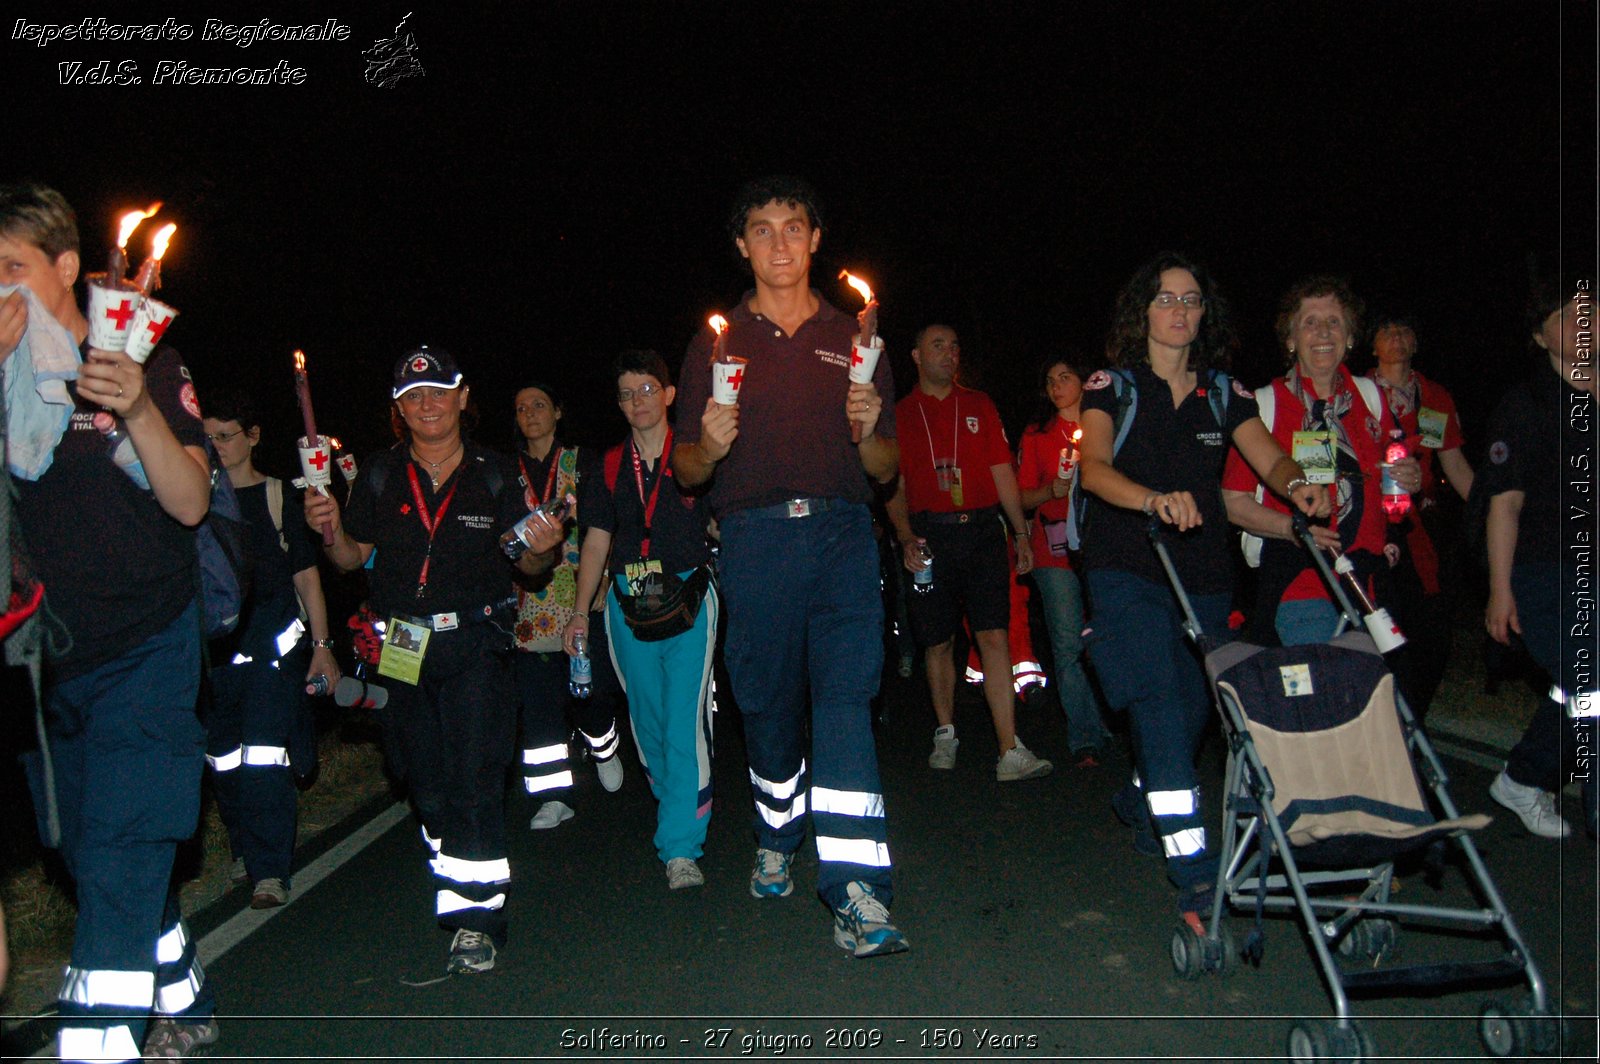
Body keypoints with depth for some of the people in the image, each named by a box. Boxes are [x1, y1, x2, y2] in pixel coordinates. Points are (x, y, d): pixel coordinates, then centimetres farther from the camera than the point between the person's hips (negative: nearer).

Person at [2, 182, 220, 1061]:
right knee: (97, 860, 14)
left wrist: (139, 411, -27)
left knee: (118, 861, -11)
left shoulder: (146, 365, -3)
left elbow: (190, 503, -10)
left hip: (145, 651, -5)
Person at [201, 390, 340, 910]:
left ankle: (270, 871, -5)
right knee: (222, 759, 7)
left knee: (264, 754, -10)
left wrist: (321, 645, 0)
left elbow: (306, 576, 5)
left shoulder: (279, 497, 4)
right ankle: (247, 855, 24)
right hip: (213, 647, 4)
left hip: (273, 642, -3)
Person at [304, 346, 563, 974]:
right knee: (426, 782, 13)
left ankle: (476, 914, -2)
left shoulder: (494, 475, 1)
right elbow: (354, 557, 11)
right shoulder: (380, 477, 5)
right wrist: (331, 532, -10)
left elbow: (526, 564, 5)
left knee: (473, 777, -10)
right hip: (402, 647, 3)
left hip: (474, 643, -3)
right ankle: (453, 887, 33)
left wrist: (542, 550, -17)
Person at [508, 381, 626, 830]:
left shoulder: (581, 463, 6)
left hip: (581, 594, -2)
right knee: (537, 694, -2)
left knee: (587, 686, 0)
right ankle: (553, 796, 5)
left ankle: (605, 748, 33)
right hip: (531, 603, 2)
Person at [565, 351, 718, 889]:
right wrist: (580, 612, 11)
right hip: (627, 603, 4)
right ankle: (677, 805, 32)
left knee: (685, 716, -10)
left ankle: (681, 845, -6)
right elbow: (596, 542, 15)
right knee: (647, 718, 11)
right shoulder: (610, 466, 12)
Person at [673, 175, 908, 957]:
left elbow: (884, 471, 15)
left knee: (845, 699, -12)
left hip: (841, 534, 0)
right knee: (768, 708, 8)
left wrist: (869, 432, -7)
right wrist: (710, 446, -11)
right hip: (754, 539, 1)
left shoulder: (853, 341, 16)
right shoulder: (716, 344, 13)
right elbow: (685, 470, 11)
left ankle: (855, 893, -13)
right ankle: (776, 840, 33)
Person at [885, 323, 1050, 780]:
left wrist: (1022, 534, 7)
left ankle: (1010, 752, -11)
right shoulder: (900, 415, 10)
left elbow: (1003, 472, 12)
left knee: (994, 636, -8)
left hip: (982, 531, 0)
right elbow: (895, 488, 7)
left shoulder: (979, 405, 14)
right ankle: (945, 735, 24)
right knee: (938, 641, 6)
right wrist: (906, 540, -8)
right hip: (930, 535, 0)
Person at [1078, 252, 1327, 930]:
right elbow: (1094, 467, -15)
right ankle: (1194, 877, -17)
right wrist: (1155, 500, -35)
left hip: (1203, 577, 5)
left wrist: (1295, 485, -23)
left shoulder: (1222, 392, 13)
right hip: (1128, 573, -4)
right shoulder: (1113, 386, 1)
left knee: (1192, 709, 10)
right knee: (1159, 705, -16)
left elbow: (1268, 457, 2)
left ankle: (1139, 801, 40)